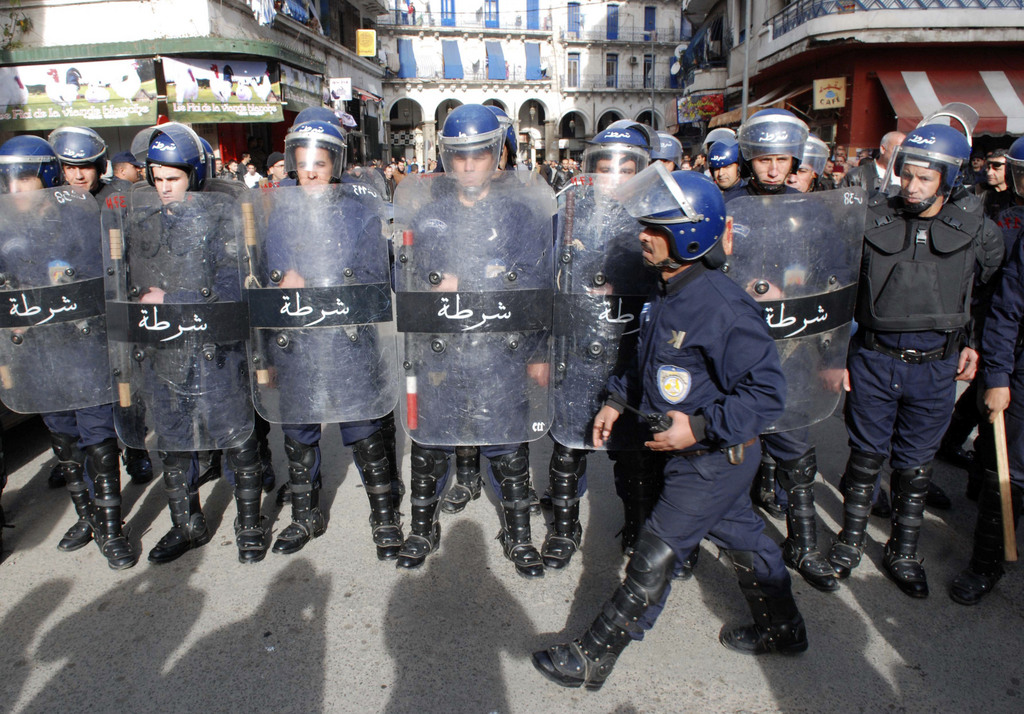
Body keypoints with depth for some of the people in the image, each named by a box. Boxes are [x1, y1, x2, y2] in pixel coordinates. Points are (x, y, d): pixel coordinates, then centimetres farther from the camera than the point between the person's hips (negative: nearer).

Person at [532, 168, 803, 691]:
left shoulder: (722, 307, -28)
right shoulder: (667, 294, 0)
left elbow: (767, 392, -25)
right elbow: (651, 362, 16)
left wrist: (700, 426, -28)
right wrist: (617, 401, 7)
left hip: (713, 460, -9)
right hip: (704, 456, 9)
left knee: (654, 559, 1)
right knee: (740, 536, 25)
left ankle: (593, 658, 17)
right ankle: (781, 629, 48)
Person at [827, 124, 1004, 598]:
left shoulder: (972, 233, 1)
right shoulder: (871, 220, -4)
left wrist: (973, 343, 9)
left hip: (936, 368, 1)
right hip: (873, 360, -1)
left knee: (915, 465, 12)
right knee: (866, 455, 10)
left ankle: (902, 553, 30)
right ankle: (850, 540, 29)